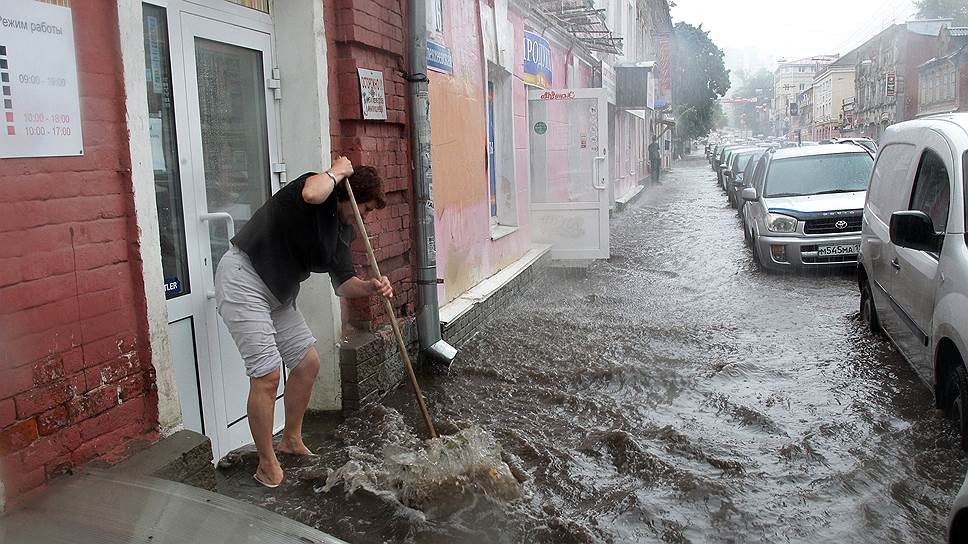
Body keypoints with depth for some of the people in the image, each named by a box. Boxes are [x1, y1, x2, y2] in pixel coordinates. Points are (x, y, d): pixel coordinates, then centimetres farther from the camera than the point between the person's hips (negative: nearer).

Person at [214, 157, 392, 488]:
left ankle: (292, 441, 30)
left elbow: (343, 284, 6)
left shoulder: (343, 230, 9)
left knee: (308, 364, 11)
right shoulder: (319, 184, -14)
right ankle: (267, 464, 5)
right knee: (267, 374, -11)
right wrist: (337, 172, -21)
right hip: (243, 279, -9)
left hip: (279, 294, 9)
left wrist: (371, 287, -14)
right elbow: (311, 193, -41)